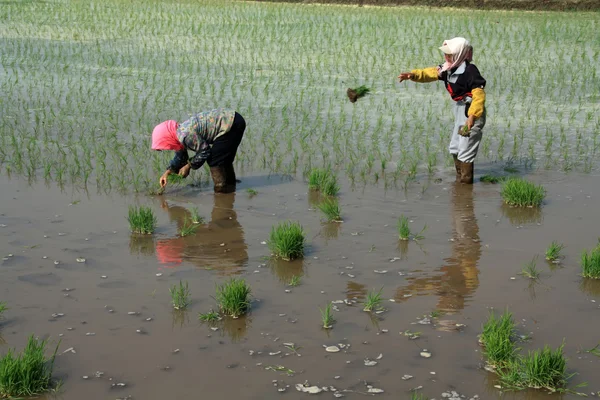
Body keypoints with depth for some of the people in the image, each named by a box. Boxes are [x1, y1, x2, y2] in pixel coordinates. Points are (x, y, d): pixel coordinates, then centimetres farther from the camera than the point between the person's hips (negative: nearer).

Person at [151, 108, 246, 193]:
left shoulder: (186, 135, -24)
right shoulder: (180, 131, 8)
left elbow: (204, 152, -15)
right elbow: (180, 156, 22)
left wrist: (188, 166, -4)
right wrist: (167, 172, 17)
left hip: (232, 125, -10)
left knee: (214, 159, -4)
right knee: (223, 158, 24)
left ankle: (221, 190, 5)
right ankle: (230, 183, 41)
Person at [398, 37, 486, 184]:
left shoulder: (469, 71, -24)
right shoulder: (449, 68, 4)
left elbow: (479, 94, -31)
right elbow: (430, 73, 6)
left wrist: (472, 116, -41)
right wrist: (413, 75, -12)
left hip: (472, 112, -10)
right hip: (460, 110, 10)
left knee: (465, 151, -4)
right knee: (454, 148, 20)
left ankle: (466, 182, 9)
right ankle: (459, 180, 34)